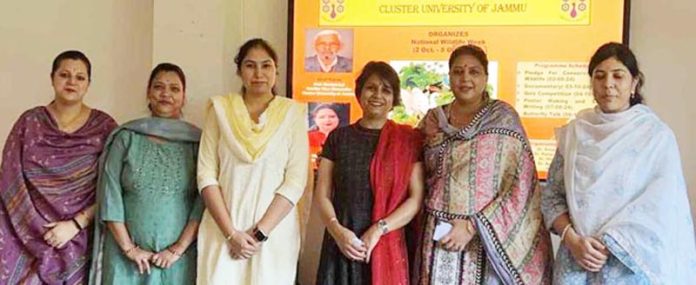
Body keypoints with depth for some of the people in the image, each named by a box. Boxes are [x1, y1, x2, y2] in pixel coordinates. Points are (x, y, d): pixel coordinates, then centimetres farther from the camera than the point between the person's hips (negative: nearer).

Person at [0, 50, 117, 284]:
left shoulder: (104, 127, 0)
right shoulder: (29, 122, 4)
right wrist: (39, 230, -8)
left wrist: (75, 224, -13)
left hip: (80, 240, -1)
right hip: (27, 238, 1)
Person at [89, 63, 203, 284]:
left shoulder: (197, 141, 1)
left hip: (178, 257, 0)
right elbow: (109, 195, -1)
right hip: (126, 256, 0)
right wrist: (129, 248, -6)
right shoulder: (126, 137, 2)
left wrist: (179, 248, -10)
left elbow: (204, 200, -4)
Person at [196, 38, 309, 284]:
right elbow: (206, 175, -1)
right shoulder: (220, 109, 4)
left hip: (275, 232, 0)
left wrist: (260, 233, -12)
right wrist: (230, 233, -11)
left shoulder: (293, 113, 1)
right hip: (223, 231, 1)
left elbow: (295, 181, -5)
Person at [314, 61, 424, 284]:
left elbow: (417, 198, -3)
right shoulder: (338, 137, 6)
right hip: (342, 244, 1)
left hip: (388, 246, -1)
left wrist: (378, 230, -13)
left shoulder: (408, 140, 2)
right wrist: (337, 230, -13)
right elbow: (322, 195, 4)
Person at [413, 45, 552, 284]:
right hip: (439, 235, 3)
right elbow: (418, 176, 17)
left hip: (485, 237, -3)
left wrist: (472, 226, -14)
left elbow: (520, 185, -9)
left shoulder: (504, 118, -4)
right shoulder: (433, 120, 7)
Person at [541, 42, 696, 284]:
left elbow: (661, 208, -10)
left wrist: (608, 246, -14)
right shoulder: (574, 132, 3)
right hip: (575, 260, 2)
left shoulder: (657, 136, -4)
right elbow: (552, 196, 4)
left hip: (629, 265, -2)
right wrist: (572, 239, -11)